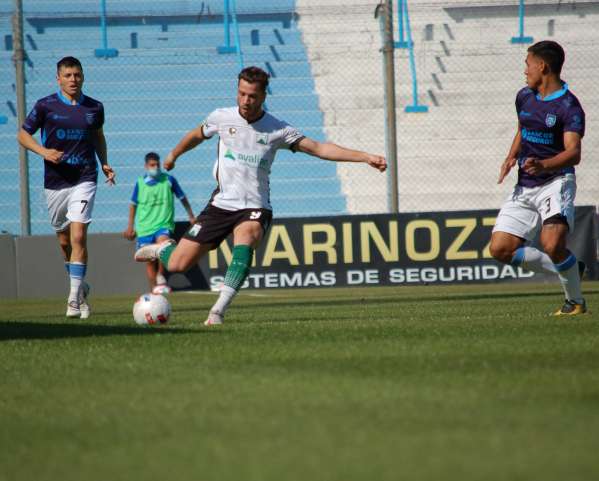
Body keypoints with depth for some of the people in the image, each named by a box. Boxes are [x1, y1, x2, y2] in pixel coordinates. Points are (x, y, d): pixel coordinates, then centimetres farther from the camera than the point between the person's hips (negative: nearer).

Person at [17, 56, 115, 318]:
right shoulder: (45, 106, -2)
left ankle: (74, 298, -17)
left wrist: (104, 163, 9)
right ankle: (80, 286, 35)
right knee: (64, 240, 11)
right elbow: (23, 134, 5)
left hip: (84, 179, -1)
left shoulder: (94, 107, 5)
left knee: (78, 236, -15)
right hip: (55, 181, 1)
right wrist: (43, 151, -12)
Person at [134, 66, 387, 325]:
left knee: (245, 240, -38)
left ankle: (218, 311, -39)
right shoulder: (221, 118, 1)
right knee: (177, 265, -3)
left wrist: (365, 157, -10)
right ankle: (164, 248, 36)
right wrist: (173, 156, 40)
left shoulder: (277, 129, -3)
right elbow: (197, 136, 23)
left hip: (254, 208, -2)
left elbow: (319, 148, -2)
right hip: (221, 203, 2)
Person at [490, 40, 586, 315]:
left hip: (556, 182, -7)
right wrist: (511, 158, 9)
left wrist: (543, 165, -44)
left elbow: (573, 153, -25)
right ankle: (570, 269, 16)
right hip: (525, 187, 7)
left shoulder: (568, 107, -13)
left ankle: (575, 301, -2)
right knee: (500, 249, -2)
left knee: (552, 245, -28)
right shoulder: (524, 97, 9)